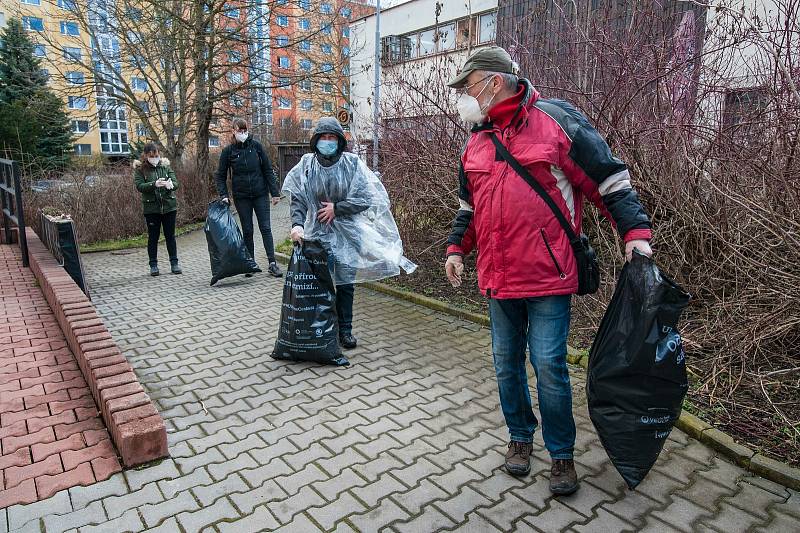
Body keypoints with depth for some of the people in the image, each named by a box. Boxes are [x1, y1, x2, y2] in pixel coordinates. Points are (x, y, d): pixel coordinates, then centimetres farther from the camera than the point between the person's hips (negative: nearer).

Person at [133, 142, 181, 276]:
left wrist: (170, 184, -24)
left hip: (169, 206, 1)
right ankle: (153, 265, 15)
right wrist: (154, 184, -28)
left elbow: (175, 182, -1)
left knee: (170, 236, 7)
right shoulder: (140, 169, 0)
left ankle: (174, 263, 15)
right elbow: (139, 186, -11)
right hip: (151, 208, -1)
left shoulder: (165, 165, 6)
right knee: (153, 237, 6)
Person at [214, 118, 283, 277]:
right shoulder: (228, 151, 0)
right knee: (247, 230, 6)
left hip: (260, 194, 0)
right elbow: (220, 176, 6)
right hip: (241, 197, 1)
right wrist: (224, 195, -6)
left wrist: (275, 192, -3)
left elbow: (268, 170, 1)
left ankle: (272, 263, 0)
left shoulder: (256, 145, 0)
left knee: (265, 228, -1)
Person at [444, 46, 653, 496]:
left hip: (548, 275, -5)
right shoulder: (476, 142, 13)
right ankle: (520, 436, 36)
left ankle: (562, 454, 20)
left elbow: (610, 177, -4)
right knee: (507, 363, 14)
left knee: (549, 366, -2)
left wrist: (635, 231, -13)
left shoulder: (556, 120, -5)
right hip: (498, 278, 6)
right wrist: (457, 248, 14)